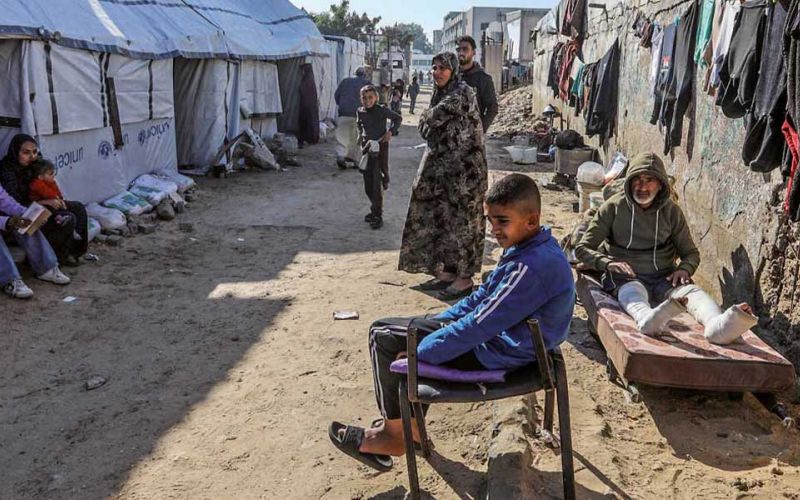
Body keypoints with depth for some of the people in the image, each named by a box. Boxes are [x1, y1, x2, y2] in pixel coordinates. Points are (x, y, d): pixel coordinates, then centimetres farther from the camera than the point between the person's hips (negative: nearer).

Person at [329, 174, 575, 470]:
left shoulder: (531, 268, -30)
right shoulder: (531, 246, 2)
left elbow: (477, 327, -27)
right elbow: (483, 296, 12)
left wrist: (416, 355, -18)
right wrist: (436, 323, 10)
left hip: (497, 354, -10)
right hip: (500, 333, 10)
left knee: (383, 337, -3)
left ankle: (399, 431, 13)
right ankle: (407, 424, 21)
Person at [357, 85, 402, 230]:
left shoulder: (382, 110, -10)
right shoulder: (361, 112, 3)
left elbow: (398, 118, 1)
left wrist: (391, 131, -11)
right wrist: (361, 136, 12)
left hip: (380, 148, -5)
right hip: (367, 149, 5)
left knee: (377, 183, -8)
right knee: (368, 185, 10)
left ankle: (378, 215, -2)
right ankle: (375, 209, 28)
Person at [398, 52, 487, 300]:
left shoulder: (462, 92, -12)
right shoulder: (439, 94, 14)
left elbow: (437, 115, -22)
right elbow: (425, 128, 15)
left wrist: (426, 119, -2)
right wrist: (428, 122, -5)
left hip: (464, 167, -9)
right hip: (441, 165, 9)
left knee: (462, 219, -3)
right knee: (442, 218, 12)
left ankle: (465, 278, 5)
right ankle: (447, 271, 23)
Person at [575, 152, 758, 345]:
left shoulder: (671, 211, 11)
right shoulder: (614, 207, 3)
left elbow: (691, 253, 18)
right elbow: (582, 248, 1)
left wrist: (684, 269, -7)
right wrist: (608, 262, -19)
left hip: (664, 277, 3)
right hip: (626, 277, -3)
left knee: (690, 289, -29)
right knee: (633, 292, -38)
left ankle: (717, 324, -61)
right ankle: (647, 319, -73)